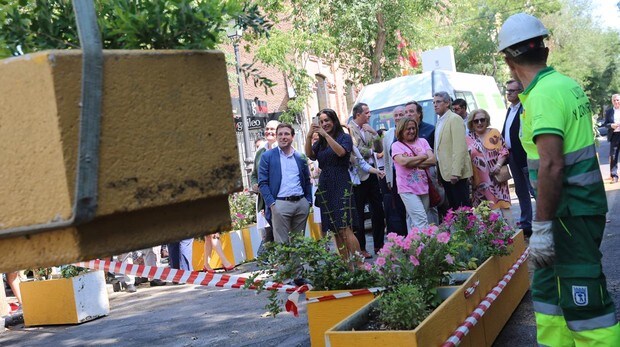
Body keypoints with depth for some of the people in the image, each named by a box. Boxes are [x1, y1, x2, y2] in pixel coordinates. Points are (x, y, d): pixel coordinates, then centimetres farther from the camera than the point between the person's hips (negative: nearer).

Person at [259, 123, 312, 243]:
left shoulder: (300, 158, 14)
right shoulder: (267, 156, 3)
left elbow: (307, 182, 19)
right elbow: (262, 183, -1)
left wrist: (308, 201, 7)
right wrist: (271, 203, -11)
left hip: (301, 203, 4)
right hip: (280, 204, -4)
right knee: (282, 243, -6)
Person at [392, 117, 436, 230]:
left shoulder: (422, 141, 13)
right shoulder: (396, 145, 2)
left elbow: (432, 160, 1)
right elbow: (403, 161, -16)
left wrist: (412, 163, -8)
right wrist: (422, 157, -3)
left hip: (424, 186, 4)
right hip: (407, 189, -4)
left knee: (413, 220, 8)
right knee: (421, 220, -14)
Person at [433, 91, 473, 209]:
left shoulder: (455, 119, -10)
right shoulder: (440, 121, 17)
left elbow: (460, 147, -17)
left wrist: (455, 172, -22)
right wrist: (439, 173, 13)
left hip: (456, 172, -8)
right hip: (444, 171, 8)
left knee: (463, 205, -5)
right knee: (452, 205, 10)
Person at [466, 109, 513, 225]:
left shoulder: (494, 133, 2)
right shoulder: (469, 139, 5)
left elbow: (503, 150, -1)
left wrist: (498, 165, -15)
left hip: (496, 176, -1)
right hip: (480, 180, 2)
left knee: (503, 203, -5)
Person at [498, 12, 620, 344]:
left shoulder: (544, 94, -19)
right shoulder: (566, 83, 10)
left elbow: (551, 165, -26)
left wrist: (541, 226, -24)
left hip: (570, 210, -10)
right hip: (580, 202, 10)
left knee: (582, 301, -6)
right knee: (549, 289, 17)